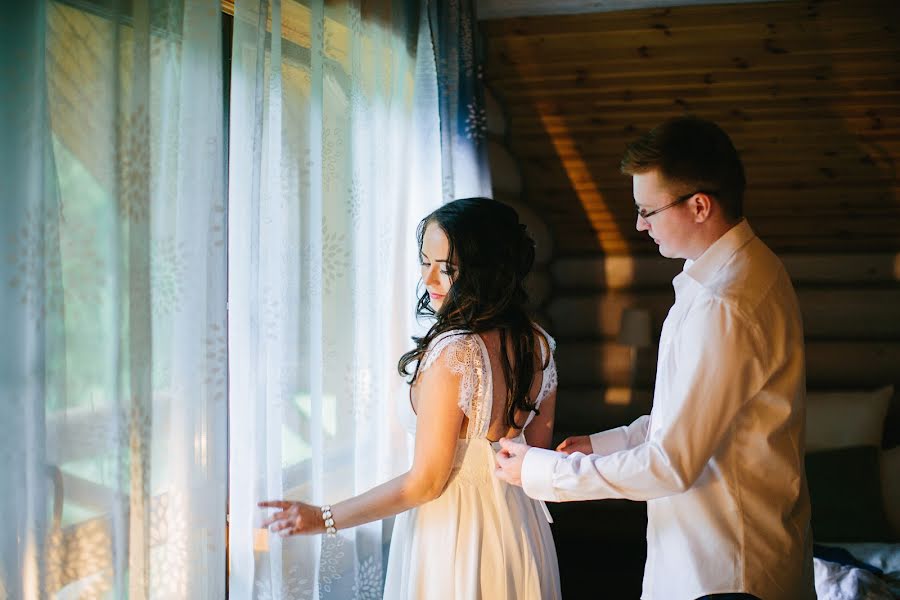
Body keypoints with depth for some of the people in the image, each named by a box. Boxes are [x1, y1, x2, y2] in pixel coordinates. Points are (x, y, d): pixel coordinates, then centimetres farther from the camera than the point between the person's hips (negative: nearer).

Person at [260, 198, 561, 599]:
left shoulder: (451, 355, -26)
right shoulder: (538, 344, -3)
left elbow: (425, 483, -22)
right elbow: (536, 450, 8)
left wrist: (323, 518, -15)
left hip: (452, 534, -7)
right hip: (522, 531, 7)